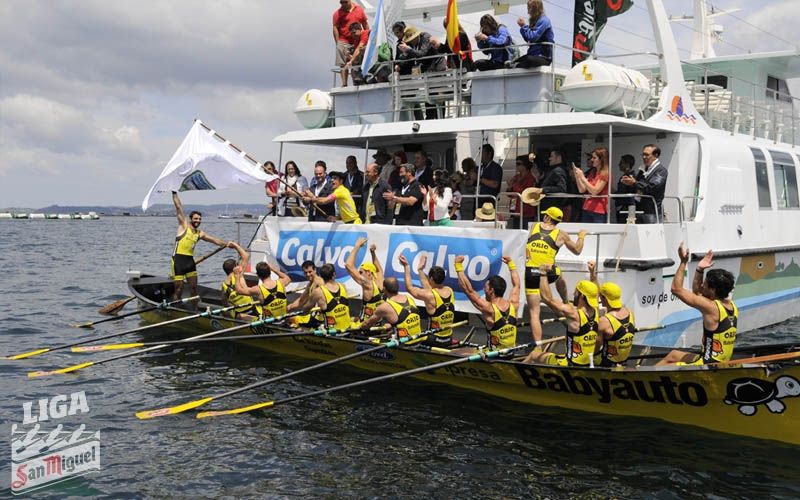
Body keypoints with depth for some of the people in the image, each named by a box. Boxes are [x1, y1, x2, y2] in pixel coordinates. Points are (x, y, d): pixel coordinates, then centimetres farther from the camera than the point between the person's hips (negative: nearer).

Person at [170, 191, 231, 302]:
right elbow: (179, 207, -5)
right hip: (178, 259, -5)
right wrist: (174, 194, -8)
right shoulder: (184, 225, -1)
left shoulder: (200, 233, 11)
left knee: (194, 287, 8)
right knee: (179, 288, -2)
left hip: (190, 260, 5)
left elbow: (215, 240, 9)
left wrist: (226, 243, -6)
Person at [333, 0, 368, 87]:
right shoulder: (338, 13, 1)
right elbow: (335, 28, -2)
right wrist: (338, 43, -9)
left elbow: (365, 25, 14)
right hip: (343, 42, -3)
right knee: (343, 64, -7)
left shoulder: (359, 10, 9)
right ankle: (344, 84, -6)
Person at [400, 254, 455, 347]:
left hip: (434, 342, -6)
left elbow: (409, 288, 0)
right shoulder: (450, 291, 0)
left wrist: (406, 266, 6)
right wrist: (420, 270, 26)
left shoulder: (429, 296, -17)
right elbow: (428, 287, 18)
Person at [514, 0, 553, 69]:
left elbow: (533, 37, -19)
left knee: (528, 60, -37)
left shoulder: (544, 20, -9)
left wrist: (524, 26, -7)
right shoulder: (535, 21, 18)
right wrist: (522, 27, 9)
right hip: (534, 55, 10)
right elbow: (528, 40, 19)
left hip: (544, 57, -10)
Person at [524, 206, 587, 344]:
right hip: (548, 274, 1)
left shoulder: (534, 227, 6)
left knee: (534, 313, 3)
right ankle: (566, 304, 60)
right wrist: (581, 237, 34)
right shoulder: (561, 235, 3)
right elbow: (577, 251, 18)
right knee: (559, 276, 39)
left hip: (530, 274, 0)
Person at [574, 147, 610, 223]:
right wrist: (577, 176, 1)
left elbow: (595, 191, -16)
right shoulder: (592, 172, 16)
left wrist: (582, 177, -14)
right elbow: (582, 190, 12)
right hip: (587, 209, 7)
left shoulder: (605, 174, -7)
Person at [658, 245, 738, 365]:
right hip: (721, 363, 10)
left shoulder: (711, 307, -23)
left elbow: (676, 289, -17)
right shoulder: (731, 306, 3)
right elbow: (697, 292, 17)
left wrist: (683, 262, -10)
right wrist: (699, 270, 6)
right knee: (673, 355, 28)